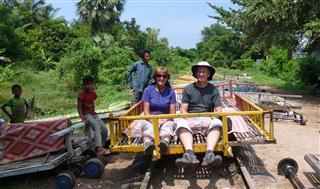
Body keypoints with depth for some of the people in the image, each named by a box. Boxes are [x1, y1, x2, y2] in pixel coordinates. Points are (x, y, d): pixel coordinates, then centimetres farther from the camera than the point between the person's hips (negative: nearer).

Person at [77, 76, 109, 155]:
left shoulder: (93, 93, 9)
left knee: (105, 130, -3)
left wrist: (94, 112, 9)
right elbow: (79, 107, -14)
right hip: (86, 115, -7)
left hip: (93, 114, 7)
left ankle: (101, 146, 16)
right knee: (97, 126, -31)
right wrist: (83, 119, -23)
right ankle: (99, 148, -43)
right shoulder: (81, 94, -11)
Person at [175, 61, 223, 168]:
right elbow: (183, 110, 6)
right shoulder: (188, 89, 11)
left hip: (208, 120, 0)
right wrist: (189, 119, -15)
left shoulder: (213, 89, 12)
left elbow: (218, 110, 7)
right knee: (181, 124, -33)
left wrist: (211, 118, -15)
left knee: (217, 123, -33)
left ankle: (209, 154, -51)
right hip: (191, 120, 0)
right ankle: (189, 154, -53)